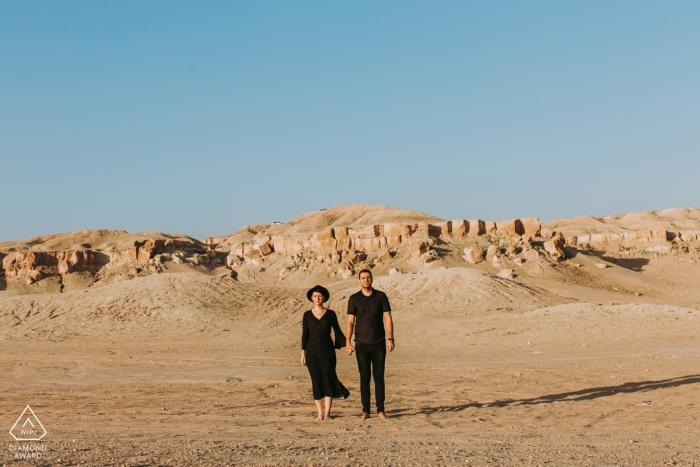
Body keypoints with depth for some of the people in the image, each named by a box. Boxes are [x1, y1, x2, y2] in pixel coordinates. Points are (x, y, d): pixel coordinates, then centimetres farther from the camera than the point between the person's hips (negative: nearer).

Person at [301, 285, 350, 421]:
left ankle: (327, 413, -5)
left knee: (328, 378, -8)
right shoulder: (307, 315, 6)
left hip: (327, 350, -1)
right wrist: (303, 352, 2)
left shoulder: (330, 314, 4)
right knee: (316, 380, 1)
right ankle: (320, 413, 8)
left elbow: (337, 331, 7)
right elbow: (305, 334, 7)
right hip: (312, 351, 1)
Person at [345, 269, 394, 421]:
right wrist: (348, 342, -5)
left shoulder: (381, 296, 3)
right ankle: (365, 411, 9)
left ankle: (380, 410, 9)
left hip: (379, 343, 0)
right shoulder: (354, 299, 3)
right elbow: (350, 321, 2)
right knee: (364, 377, 3)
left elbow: (387, 318, 2)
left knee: (379, 377, 3)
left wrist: (390, 338, -6)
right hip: (362, 344, 0)